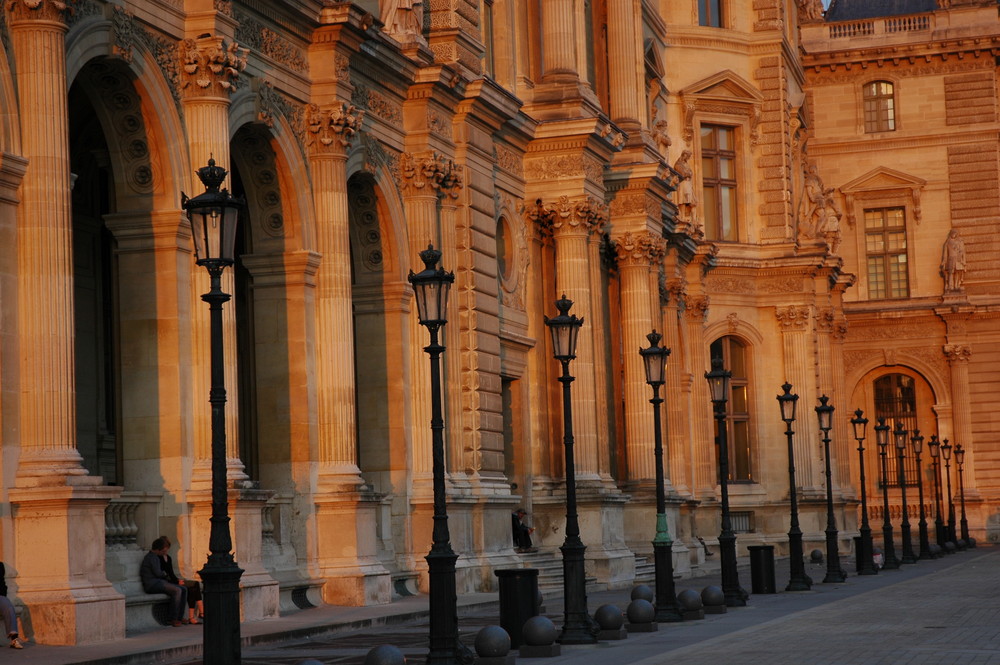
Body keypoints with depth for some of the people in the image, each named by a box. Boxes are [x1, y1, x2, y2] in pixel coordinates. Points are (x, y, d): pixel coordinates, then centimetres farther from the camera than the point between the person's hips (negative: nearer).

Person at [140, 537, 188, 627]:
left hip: (158, 582, 10)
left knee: (183, 589, -1)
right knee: (177, 590, -28)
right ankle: (173, 619, -24)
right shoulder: (152, 557, -10)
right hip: (152, 584, -10)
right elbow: (158, 573, -16)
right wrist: (165, 573, 4)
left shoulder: (155, 557, 23)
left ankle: (180, 617, -5)